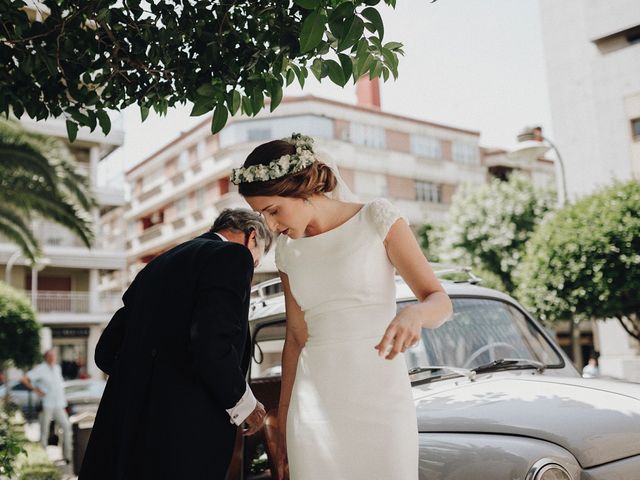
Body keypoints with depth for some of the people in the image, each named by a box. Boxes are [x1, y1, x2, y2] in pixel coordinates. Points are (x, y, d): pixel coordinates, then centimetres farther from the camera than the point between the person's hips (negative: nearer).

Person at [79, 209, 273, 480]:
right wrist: (245, 405, -6)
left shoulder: (158, 264, 16)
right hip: (183, 440, -8)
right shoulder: (234, 256, -6)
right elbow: (211, 347, -21)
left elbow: (106, 352, 15)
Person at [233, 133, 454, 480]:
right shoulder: (287, 249, 8)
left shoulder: (376, 219, -4)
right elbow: (296, 338, 13)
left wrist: (414, 314, -29)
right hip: (314, 406, 3)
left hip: (381, 396, -3)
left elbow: (440, 301, -5)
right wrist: (282, 425, 14)